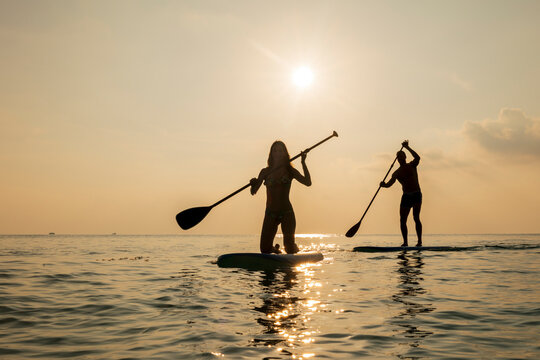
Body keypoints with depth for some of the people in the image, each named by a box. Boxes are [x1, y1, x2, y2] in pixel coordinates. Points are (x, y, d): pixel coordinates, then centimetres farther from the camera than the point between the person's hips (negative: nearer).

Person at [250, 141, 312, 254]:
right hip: (270, 214, 1)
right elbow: (253, 192, 4)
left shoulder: (290, 171, 4)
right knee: (265, 249, -1)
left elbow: (308, 182, -10)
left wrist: (303, 163, -13)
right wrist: (253, 184, -18)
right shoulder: (265, 172, 6)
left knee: (289, 246, -8)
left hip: (287, 213, -1)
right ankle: (275, 249, 35)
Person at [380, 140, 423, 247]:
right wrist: (384, 184, -23)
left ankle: (419, 241, -13)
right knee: (402, 220, -1)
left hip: (416, 195, -4)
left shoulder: (412, 166, 3)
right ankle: (405, 242, 8)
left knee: (416, 218, -14)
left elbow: (417, 158, -18)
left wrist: (407, 147, -18)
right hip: (406, 196, 4)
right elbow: (389, 184, -1)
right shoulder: (396, 173, 10)